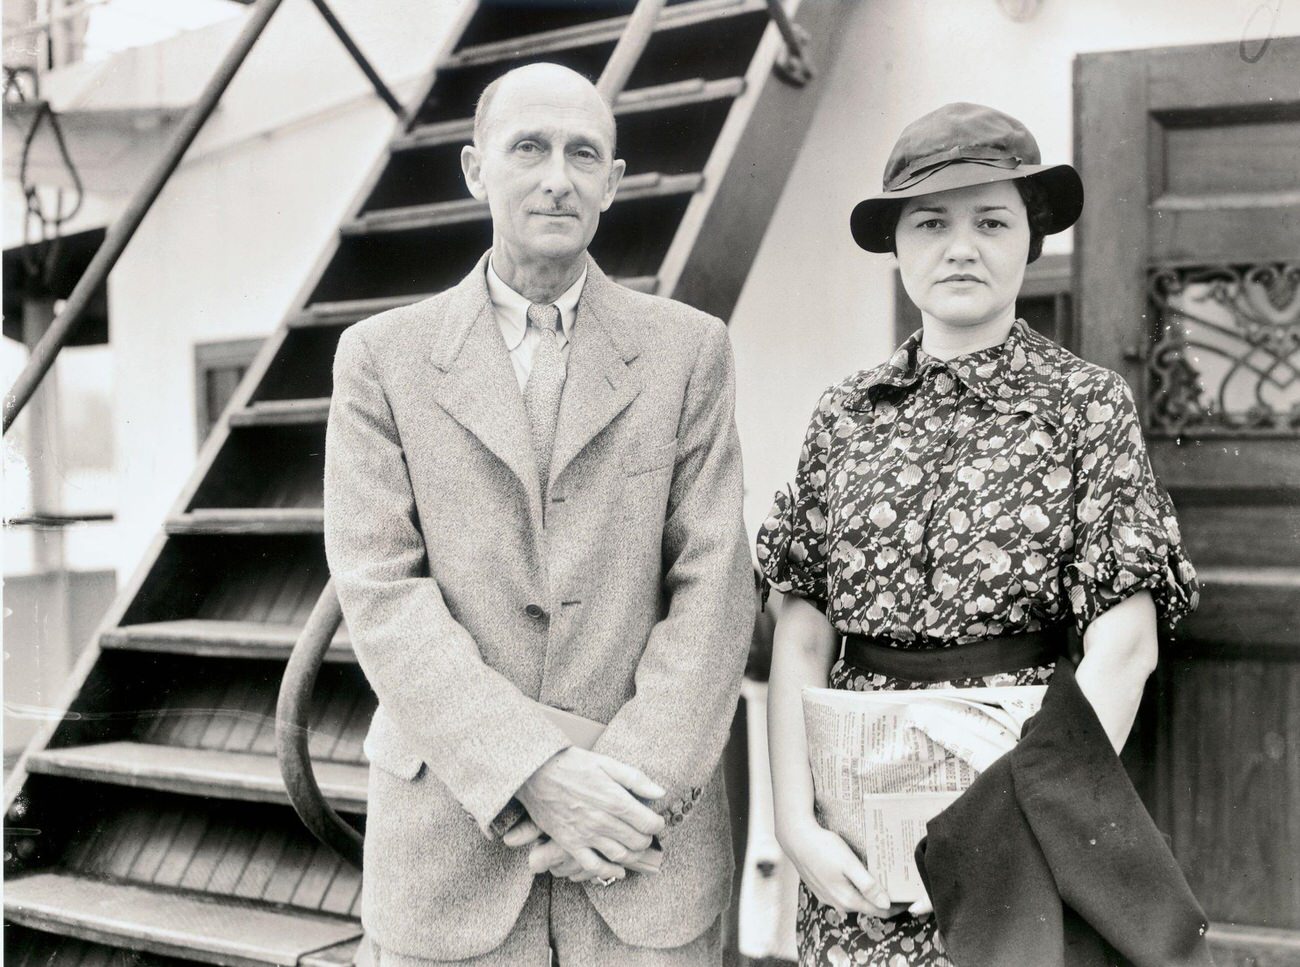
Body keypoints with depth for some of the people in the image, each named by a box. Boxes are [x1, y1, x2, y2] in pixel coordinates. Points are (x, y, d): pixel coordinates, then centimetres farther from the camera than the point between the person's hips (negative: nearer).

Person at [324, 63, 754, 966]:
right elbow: (382, 593, -5)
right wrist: (533, 776, -14)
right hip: (450, 842, 0)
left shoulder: (688, 350, 5)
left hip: (646, 833, 1)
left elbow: (715, 585, -1)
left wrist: (636, 784, -12)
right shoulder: (382, 357, 3)